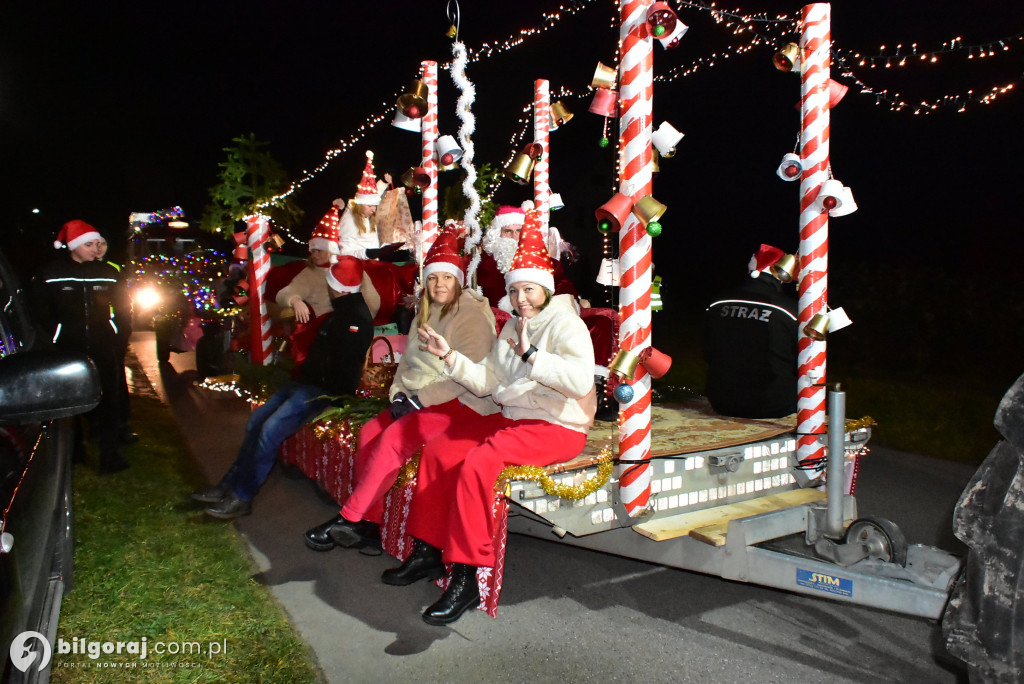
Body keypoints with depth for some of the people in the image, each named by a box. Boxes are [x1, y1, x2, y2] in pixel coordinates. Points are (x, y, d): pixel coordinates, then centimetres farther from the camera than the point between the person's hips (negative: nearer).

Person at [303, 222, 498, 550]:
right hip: (419, 400, 8)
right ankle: (367, 522, -9)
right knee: (369, 431, -13)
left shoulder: (473, 314, -9)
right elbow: (409, 361, 18)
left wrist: (420, 399, -17)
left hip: (460, 404, -8)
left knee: (394, 437, -25)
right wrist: (399, 394, 0)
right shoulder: (426, 313, 17)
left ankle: (349, 518, -14)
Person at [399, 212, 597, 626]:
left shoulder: (566, 324, -9)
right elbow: (485, 382, 15)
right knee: (437, 451, -6)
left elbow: (581, 379, -27)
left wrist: (531, 354, -30)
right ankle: (428, 552, 4)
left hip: (557, 428, -8)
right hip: (512, 418, 8)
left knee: (477, 463, -30)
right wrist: (449, 356, 4)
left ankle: (465, 579, -22)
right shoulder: (512, 327, 16)